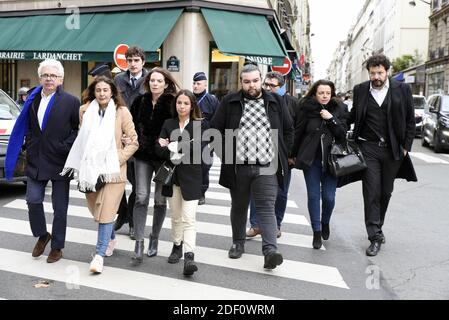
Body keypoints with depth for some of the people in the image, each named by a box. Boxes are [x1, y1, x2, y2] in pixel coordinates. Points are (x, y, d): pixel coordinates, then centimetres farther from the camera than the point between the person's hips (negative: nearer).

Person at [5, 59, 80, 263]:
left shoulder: (71, 102, -6)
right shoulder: (33, 100, 9)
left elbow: (80, 129, -4)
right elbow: (27, 127, 19)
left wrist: (66, 146, -14)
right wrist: (29, 144, 7)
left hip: (60, 162, -4)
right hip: (36, 161, 4)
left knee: (59, 208, 5)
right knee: (33, 201, 2)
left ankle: (57, 247, 19)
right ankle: (42, 236, 28)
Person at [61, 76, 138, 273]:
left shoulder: (121, 111, -5)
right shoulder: (85, 110, 5)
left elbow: (133, 141, -3)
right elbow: (81, 139, 16)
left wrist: (119, 159, -10)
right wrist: (81, 165, 10)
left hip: (112, 170, -4)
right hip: (90, 168, 4)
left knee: (106, 212, -6)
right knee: (97, 210, 15)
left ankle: (99, 255, -1)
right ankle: (111, 239, 40)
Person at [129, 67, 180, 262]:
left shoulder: (172, 103, -6)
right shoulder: (140, 101, 5)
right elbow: (132, 124, 13)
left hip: (163, 156, -2)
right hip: (143, 155, 2)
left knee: (160, 200, 7)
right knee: (141, 198, -5)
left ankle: (154, 239, 24)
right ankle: (139, 243, -2)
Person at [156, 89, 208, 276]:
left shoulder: (200, 124, -1)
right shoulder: (168, 124, 9)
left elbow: (199, 148, -15)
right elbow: (159, 148, 0)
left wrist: (174, 146, -12)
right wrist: (174, 155, -18)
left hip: (191, 176, -4)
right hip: (172, 175, 4)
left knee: (188, 218, -10)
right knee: (176, 216, 15)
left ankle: (189, 256, -14)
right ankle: (177, 247, 32)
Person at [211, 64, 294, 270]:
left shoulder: (276, 102, 7)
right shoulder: (229, 103, 4)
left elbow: (288, 129, 15)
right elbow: (216, 129, 7)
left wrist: (281, 154, 7)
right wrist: (224, 153, 0)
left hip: (266, 167, -1)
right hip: (238, 166, 1)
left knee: (267, 208, -9)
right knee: (239, 206, 14)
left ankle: (270, 250, -15)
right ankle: (238, 243, 30)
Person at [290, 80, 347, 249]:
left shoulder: (338, 109, 1)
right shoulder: (307, 108, -3)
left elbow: (342, 135, -3)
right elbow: (298, 132, 3)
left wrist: (331, 119, -16)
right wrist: (293, 155, 7)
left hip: (331, 158, 1)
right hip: (311, 159, -1)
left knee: (329, 197, 2)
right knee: (313, 196, 1)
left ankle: (325, 223, 31)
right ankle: (317, 232, 14)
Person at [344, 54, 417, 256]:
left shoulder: (402, 90, 0)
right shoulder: (360, 90, 3)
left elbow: (410, 121, 4)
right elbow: (353, 116, 15)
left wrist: (406, 147, -1)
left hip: (393, 150, 1)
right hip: (368, 148, 0)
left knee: (385, 192, 12)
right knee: (371, 192, -4)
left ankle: (377, 227, 32)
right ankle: (375, 237, 1)